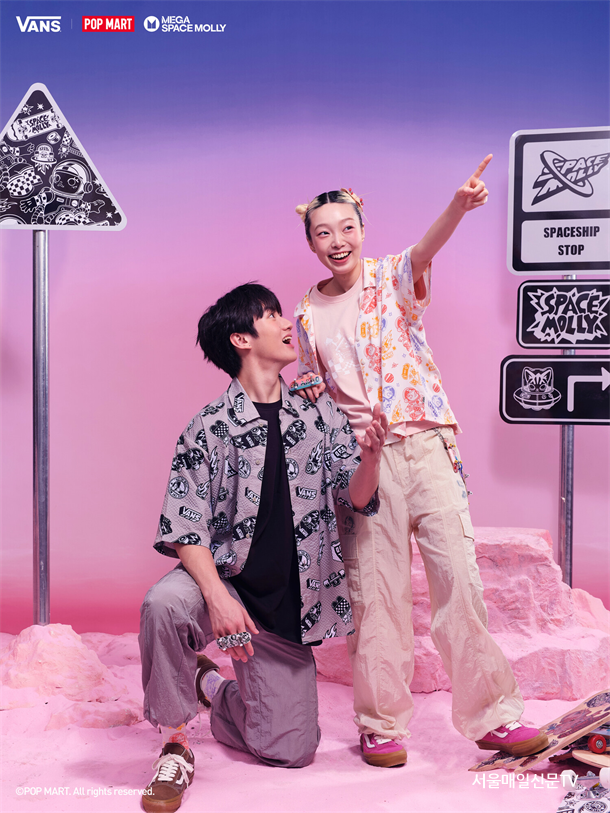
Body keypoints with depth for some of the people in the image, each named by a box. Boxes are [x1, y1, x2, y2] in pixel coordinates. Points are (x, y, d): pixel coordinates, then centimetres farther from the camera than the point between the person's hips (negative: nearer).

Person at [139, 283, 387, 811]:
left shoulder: (319, 414, 2)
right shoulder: (211, 427, -9)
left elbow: (356, 500, -2)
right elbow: (186, 528, -11)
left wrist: (369, 457, -24)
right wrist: (218, 597, -26)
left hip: (288, 606, 3)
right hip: (224, 579, -3)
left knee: (290, 751, 3)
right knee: (164, 604, -37)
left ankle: (214, 687, 33)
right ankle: (176, 742, -12)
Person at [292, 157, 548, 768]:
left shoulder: (391, 276, 3)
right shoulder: (308, 315, 10)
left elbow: (424, 251, -20)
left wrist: (459, 205, -41)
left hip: (426, 443, -1)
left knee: (458, 574, -3)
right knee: (376, 588, 2)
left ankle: (490, 714, 10)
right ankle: (382, 724, 16)